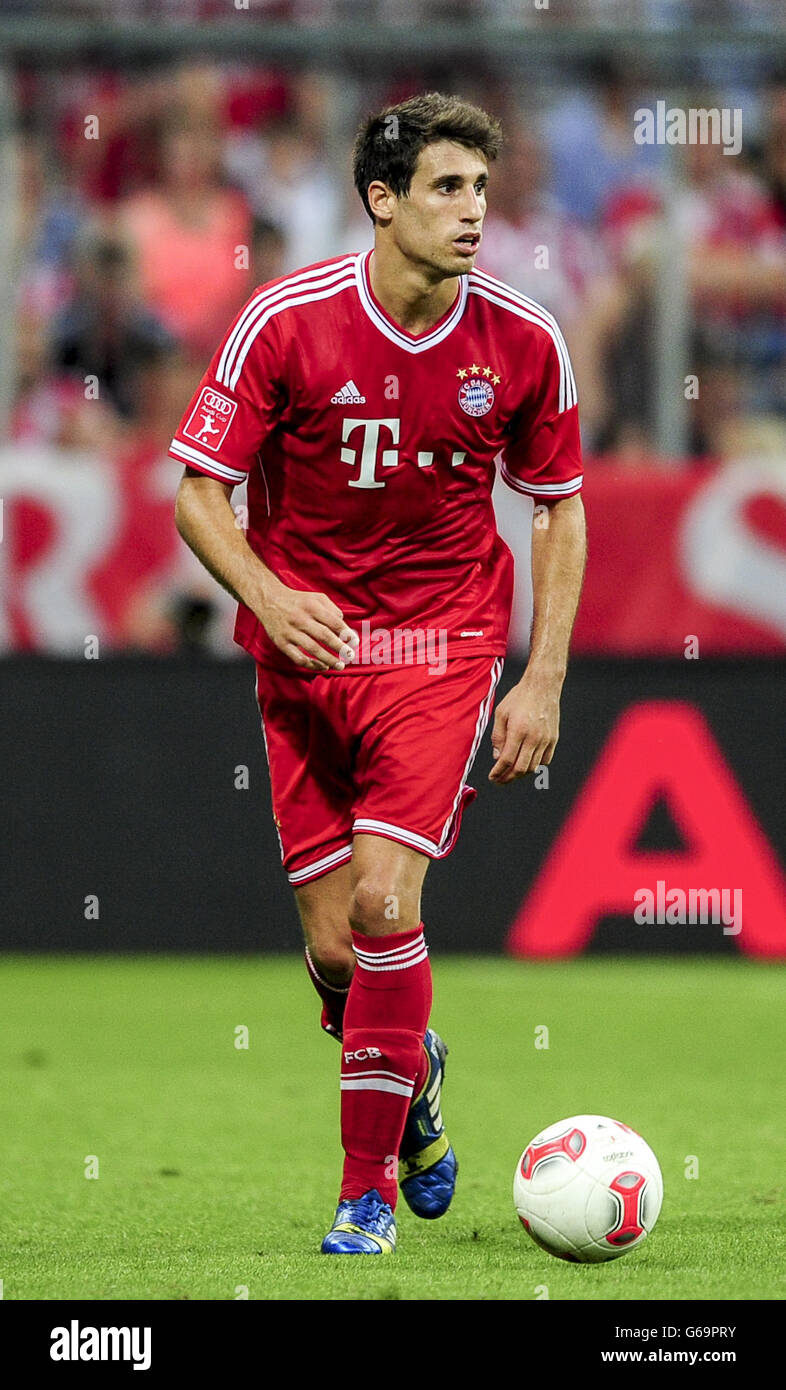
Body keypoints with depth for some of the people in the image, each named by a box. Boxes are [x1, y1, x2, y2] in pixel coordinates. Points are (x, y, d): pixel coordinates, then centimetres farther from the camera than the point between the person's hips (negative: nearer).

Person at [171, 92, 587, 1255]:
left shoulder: (524, 341, -6)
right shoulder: (285, 321, -11)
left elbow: (560, 506, 7)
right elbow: (199, 492, -5)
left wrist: (545, 681, 0)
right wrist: (269, 597, -24)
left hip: (444, 644, 0)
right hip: (307, 639, 1)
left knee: (384, 902, -17)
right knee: (333, 946, -1)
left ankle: (371, 1193, -4)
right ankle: (411, 1072, 35)